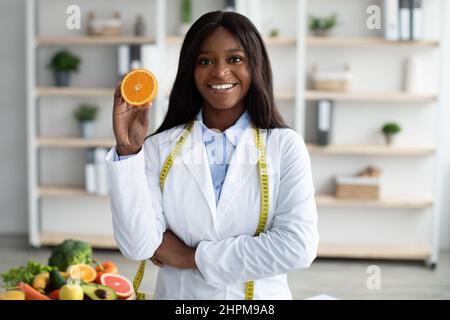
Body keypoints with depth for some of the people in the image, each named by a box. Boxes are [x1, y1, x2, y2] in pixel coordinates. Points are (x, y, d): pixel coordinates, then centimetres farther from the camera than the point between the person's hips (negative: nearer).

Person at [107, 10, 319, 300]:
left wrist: (194, 256, -15)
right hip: (177, 294, 1)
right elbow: (138, 247, -15)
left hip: (261, 295, 0)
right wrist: (128, 150, -23)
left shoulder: (286, 145, -10)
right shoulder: (160, 148, -8)